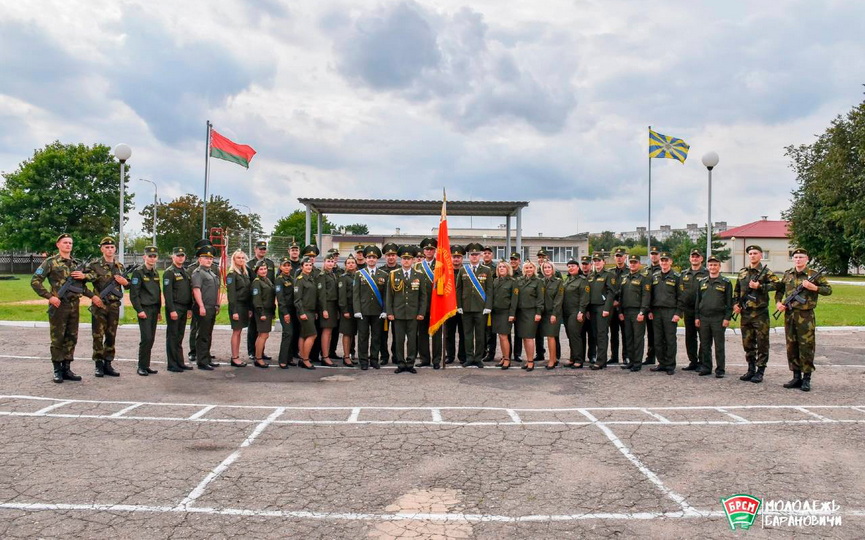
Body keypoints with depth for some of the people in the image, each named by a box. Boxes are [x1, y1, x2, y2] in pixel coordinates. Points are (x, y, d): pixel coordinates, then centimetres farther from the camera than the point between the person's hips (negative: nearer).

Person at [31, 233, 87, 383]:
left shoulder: (76, 263, 14)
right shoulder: (50, 262, -3)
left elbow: (82, 284, 23)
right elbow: (35, 281, -6)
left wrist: (84, 276, 0)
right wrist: (49, 297, -13)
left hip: (74, 305, 5)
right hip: (58, 305, -5)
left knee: (71, 338, 7)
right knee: (57, 339, 0)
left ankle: (67, 369, 15)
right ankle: (57, 370, 8)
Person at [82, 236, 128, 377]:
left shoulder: (120, 266, 11)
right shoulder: (94, 265, -4)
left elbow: (127, 284, 21)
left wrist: (125, 282, -2)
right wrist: (92, 296, -12)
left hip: (114, 306, 4)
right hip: (99, 305, -4)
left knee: (111, 336, 7)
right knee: (98, 336, 0)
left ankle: (108, 364, 15)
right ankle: (98, 365, 8)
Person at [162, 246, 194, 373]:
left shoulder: (186, 272, 16)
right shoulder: (169, 272, -8)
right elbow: (167, 292, -15)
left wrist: (189, 308, 14)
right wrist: (172, 310, -20)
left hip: (184, 309, 7)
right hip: (174, 308, -7)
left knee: (180, 337, 13)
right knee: (172, 337, -2)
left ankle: (180, 362, 18)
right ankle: (172, 365, 3)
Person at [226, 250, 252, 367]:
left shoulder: (245, 272, 14)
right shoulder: (232, 274, -9)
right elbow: (231, 294, -14)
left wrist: (250, 308, 12)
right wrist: (234, 311, -18)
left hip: (244, 305, 7)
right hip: (236, 305, -7)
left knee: (239, 331, 10)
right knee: (236, 331, -3)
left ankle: (236, 357, 16)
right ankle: (234, 358, 3)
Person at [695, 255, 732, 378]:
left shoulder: (725, 282, 1)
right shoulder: (702, 282, 12)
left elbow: (729, 302, -1)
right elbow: (697, 300, 13)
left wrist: (727, 318, -8)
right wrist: (696, 317, 7)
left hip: (718, 318, -4)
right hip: (703, 318, 4)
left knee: (719, 346, 1)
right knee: (705, 345, 8)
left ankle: (720, 370, 7)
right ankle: (706, 367, 17)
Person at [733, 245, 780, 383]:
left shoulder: (766, 272, -2)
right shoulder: (742, 272, 13)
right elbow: (736, 290, 19)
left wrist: (759, 286, -22)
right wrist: (735, 304, 6)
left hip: (760, 313, -5)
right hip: (745, 313, 5)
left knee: (762, 343, 0)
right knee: (748, 343, 10)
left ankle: (760, 371, 6)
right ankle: (751, 369, 20)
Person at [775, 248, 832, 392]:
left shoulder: (813, 275, -2)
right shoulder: (787, 274, 10)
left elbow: (828, 290, 0)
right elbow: (779, 290, 22)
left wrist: (813, 287, -15)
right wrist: (778, 302, 7)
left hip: (805, 316, -4)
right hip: (789, 315, 4)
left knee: (806, 347, -2)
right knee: (792, 346, 9)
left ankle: (806, 379, 6)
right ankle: (796, 377, 18)